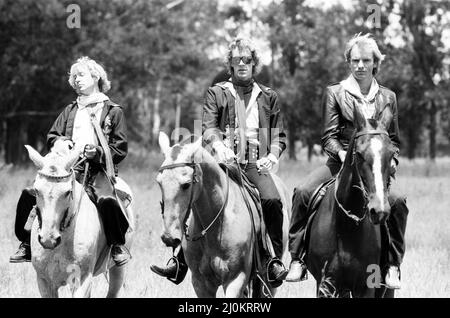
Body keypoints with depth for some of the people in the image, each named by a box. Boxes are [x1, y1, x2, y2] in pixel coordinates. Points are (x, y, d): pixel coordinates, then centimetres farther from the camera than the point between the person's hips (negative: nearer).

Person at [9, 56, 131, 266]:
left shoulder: (113, 111, 7)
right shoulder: (70, 111, 21)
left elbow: (120, 150, 2)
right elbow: (51, 136, 23)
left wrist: (97, 152, -15)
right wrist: (60, 143, -1)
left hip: (99, 170, -5)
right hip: (69, 168, 5)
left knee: (107, 200, -37)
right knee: (29, 194, -11)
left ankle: (118, 246, -19)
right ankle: (27, 245, 0)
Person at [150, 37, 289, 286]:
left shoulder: (268, 96, 17)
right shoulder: (217, 93, 11)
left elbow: (278, 134, 18)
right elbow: (208, 126, -3)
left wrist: (273, 155, -2)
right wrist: (218, 145, -25)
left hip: (256, 165, 0)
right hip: (224, 162, 0)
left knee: (272, 200, -29)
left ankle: (275, 261, -23)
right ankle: (181, 261, -8)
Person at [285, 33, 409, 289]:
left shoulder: (388, 97, 13)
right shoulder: (335, 93, 7)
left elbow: (394, 140, 17)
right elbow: (329, 136, 1)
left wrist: (392, 160, -4)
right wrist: (342, 153, -19)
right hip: (340, 163, 0)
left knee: (397, 203, -28)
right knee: (303, 193, -25)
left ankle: (393, 265, -16)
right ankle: (298, 261, -17)